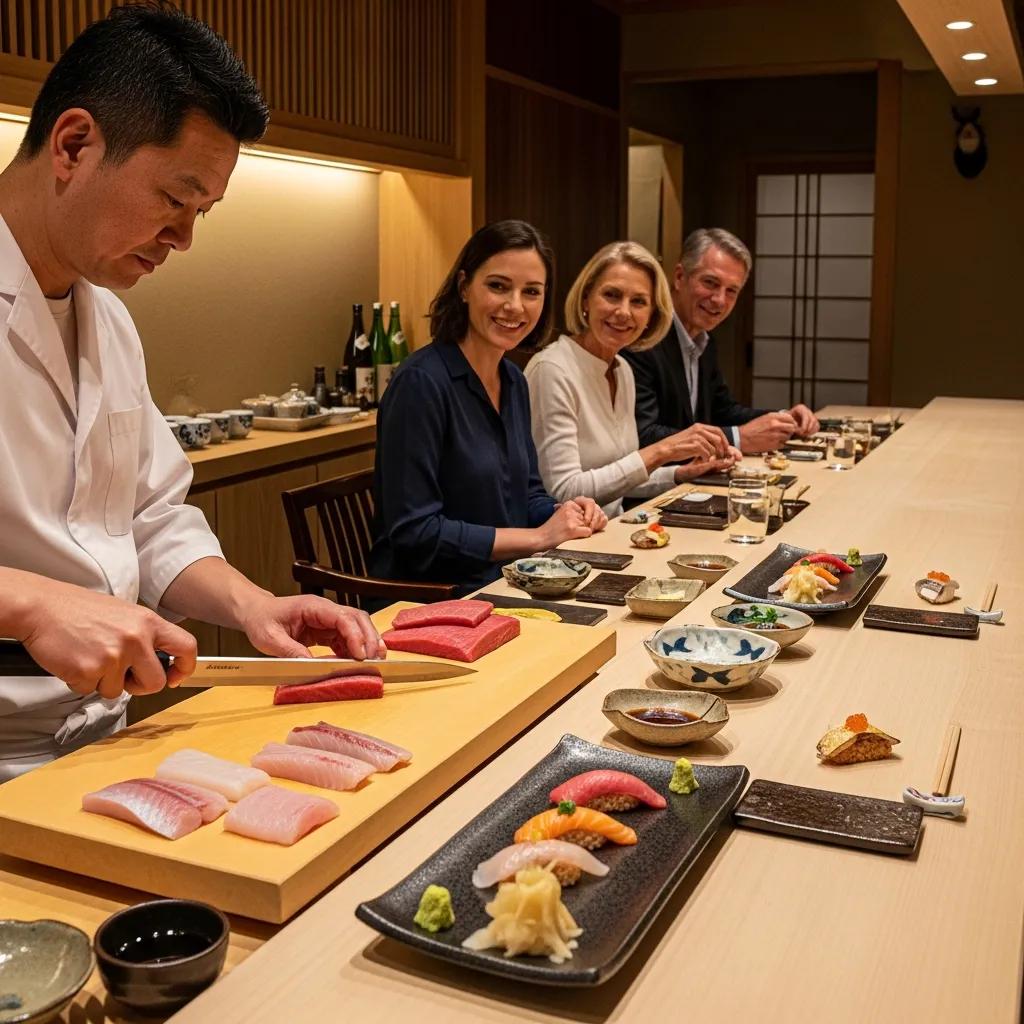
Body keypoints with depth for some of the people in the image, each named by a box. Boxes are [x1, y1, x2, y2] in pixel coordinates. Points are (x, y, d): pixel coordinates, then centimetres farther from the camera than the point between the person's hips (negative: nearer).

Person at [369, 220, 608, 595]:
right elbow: (414, 532, -19)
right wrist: (539, 536, -15)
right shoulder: (421, 382, -16)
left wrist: (566, 513, -3)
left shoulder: (514, 381, 8)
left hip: (504, 591, 8)